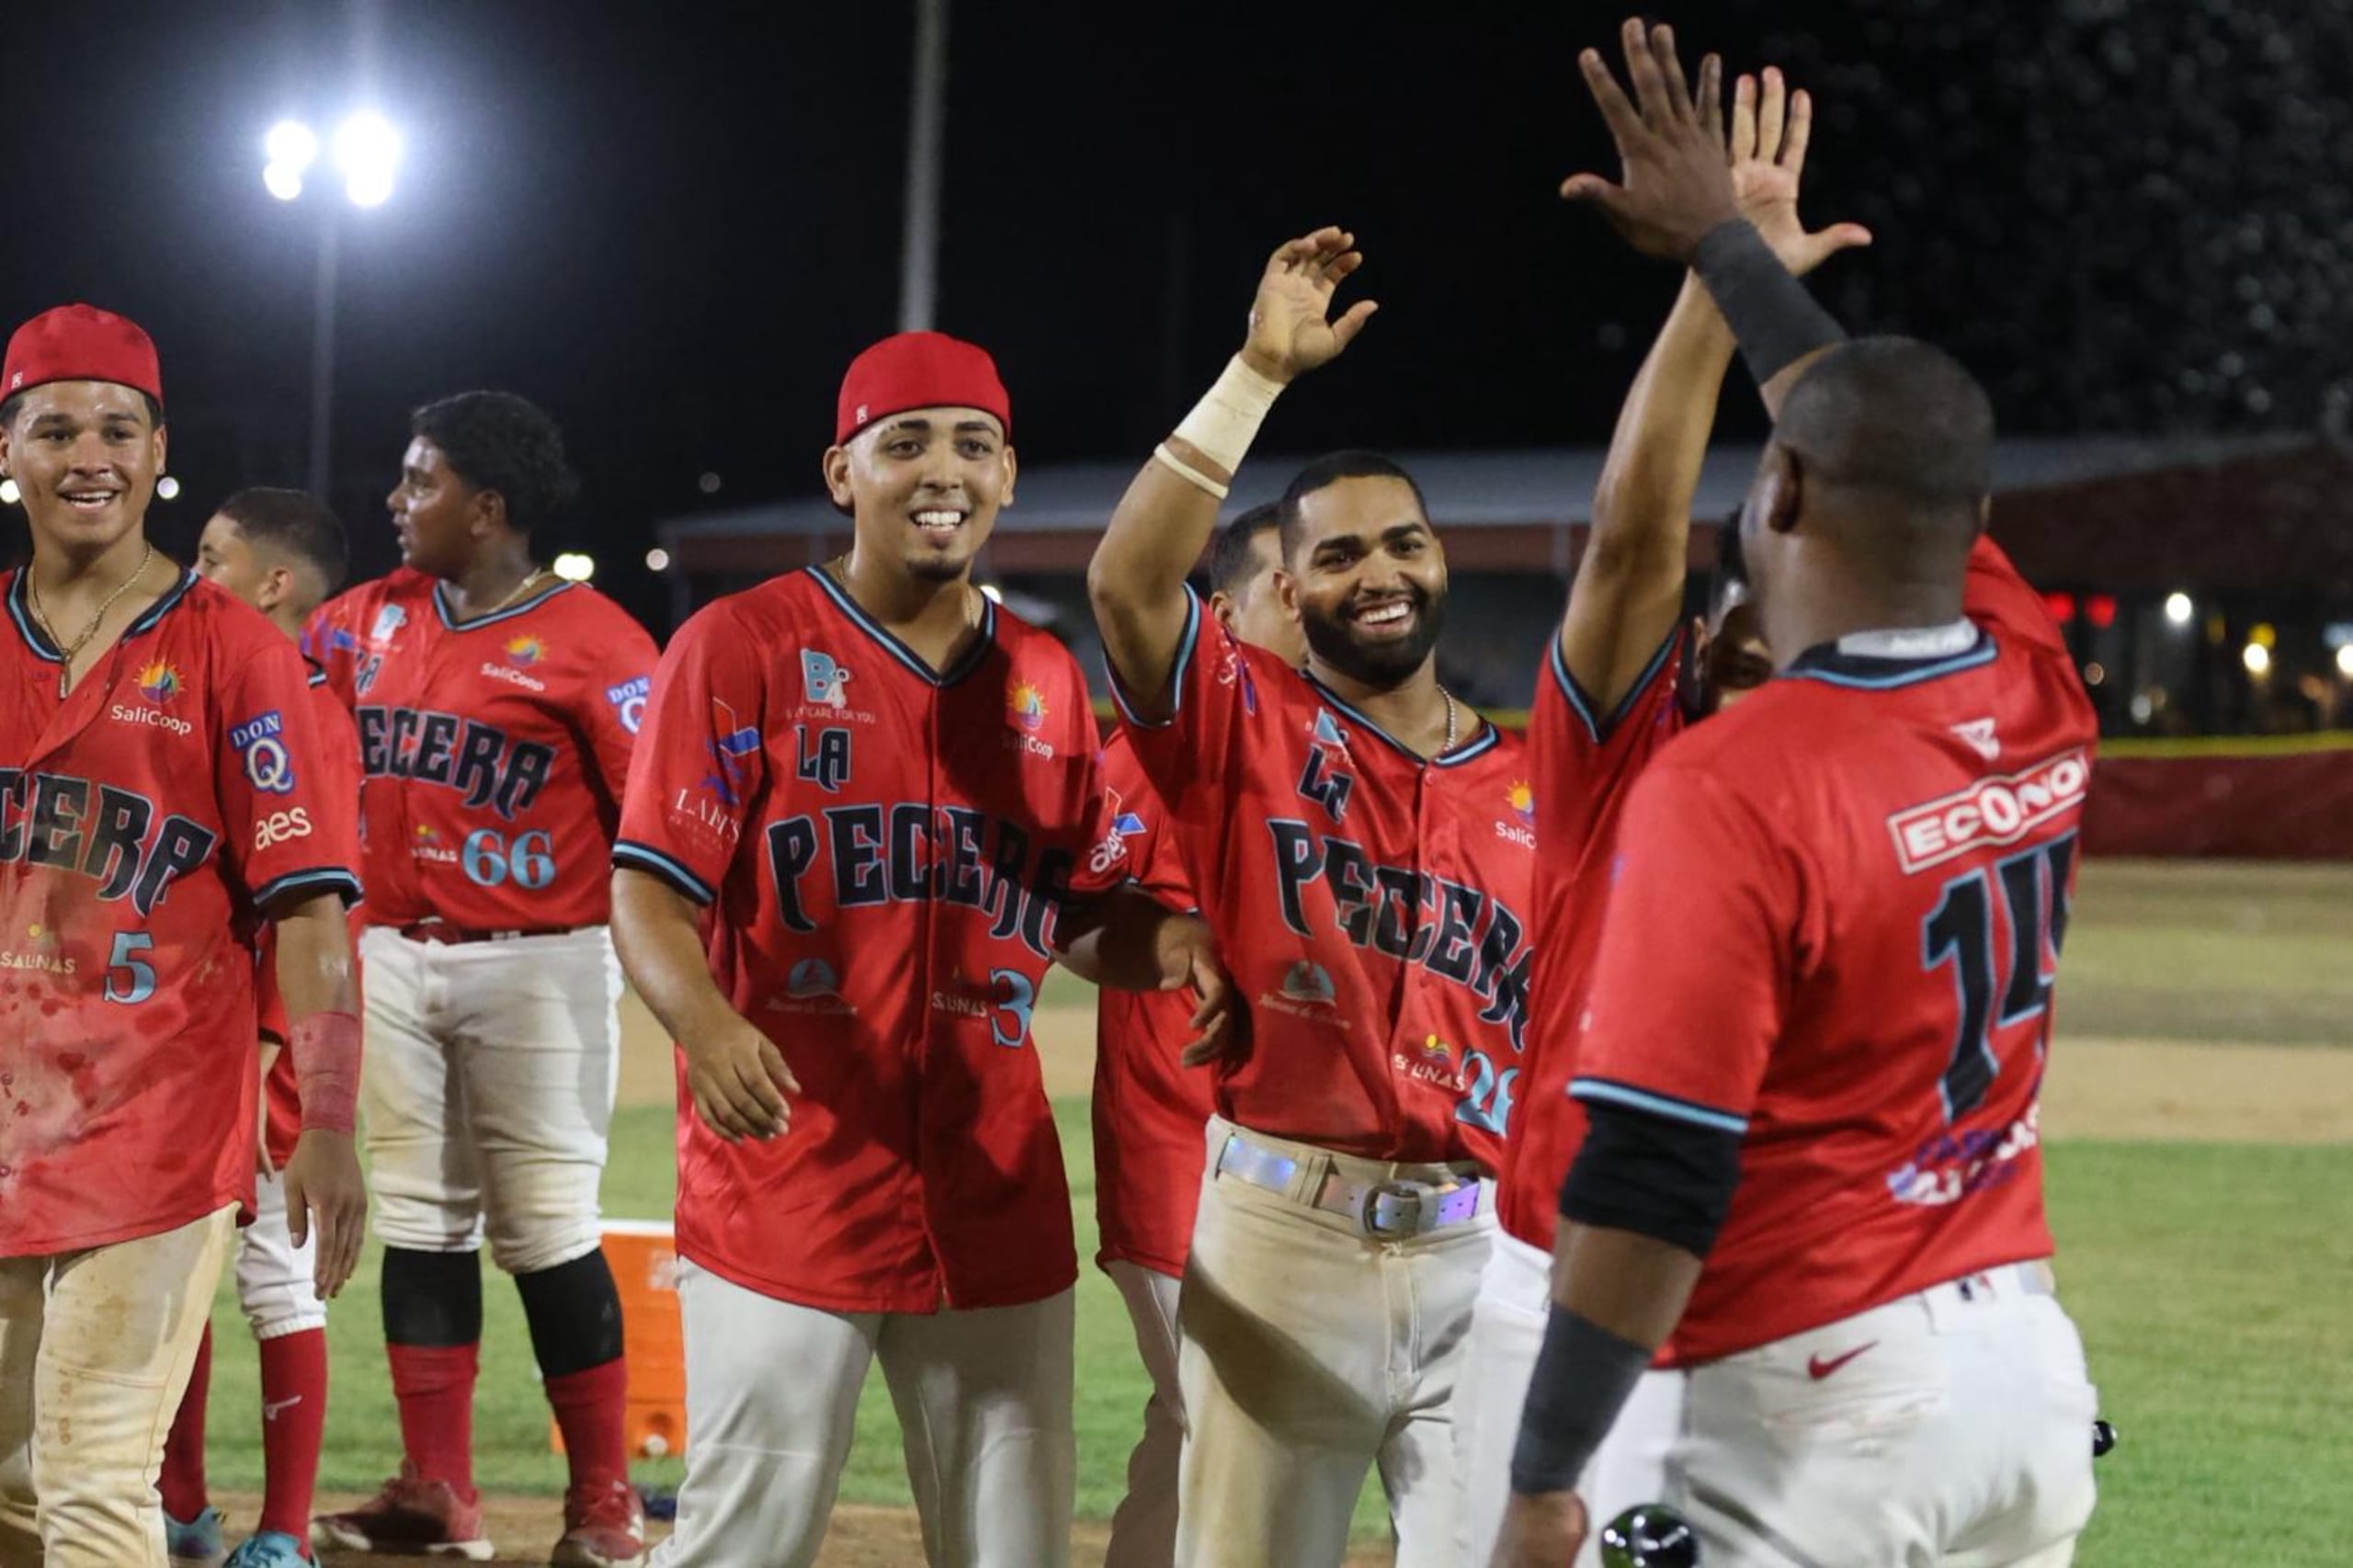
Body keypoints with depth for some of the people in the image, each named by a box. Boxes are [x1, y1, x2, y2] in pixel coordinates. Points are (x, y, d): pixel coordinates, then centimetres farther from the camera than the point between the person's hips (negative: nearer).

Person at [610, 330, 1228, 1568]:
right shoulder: (741, 648, -4)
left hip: (996, 1200, 5)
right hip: (785, 1185, -5)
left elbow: (1087, 910, 18)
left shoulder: (1045, 679, 12)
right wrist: (701, 1023, -31)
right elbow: (651, 891, -10)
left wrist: (1167, 944, -6)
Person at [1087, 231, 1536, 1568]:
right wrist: (1263, 371, -19)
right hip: (1280, 1231, -2)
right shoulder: (1246, 727, 1)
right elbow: (1126, 583, -18)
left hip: (1481, 1249, 2)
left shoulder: (1533, 785, 10)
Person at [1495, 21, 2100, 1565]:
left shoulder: (1734, 793, -17)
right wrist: (1725, 238, 33)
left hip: (1824, 1403, -7)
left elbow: (1649, 1185, -20)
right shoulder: (2039, 701, 3)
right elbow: (1902, 448, 23)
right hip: (2031, 1361, 7)